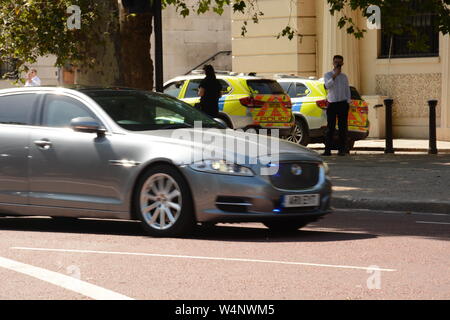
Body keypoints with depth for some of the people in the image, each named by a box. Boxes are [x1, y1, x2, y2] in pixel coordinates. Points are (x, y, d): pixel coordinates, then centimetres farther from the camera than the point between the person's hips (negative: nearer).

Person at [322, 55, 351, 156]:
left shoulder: (344, 77, 12)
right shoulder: (328, 75, 5)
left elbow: (347, 91, 14)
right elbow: (327, 86, -14)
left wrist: (348, 103, 4)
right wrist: (335, 75, -18)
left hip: (342, 103, 2)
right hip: (332, 103, -2)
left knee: (342, 127, -1)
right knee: (330, 128, -4)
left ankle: (342, 149, 2)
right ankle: (327, 150, -5)